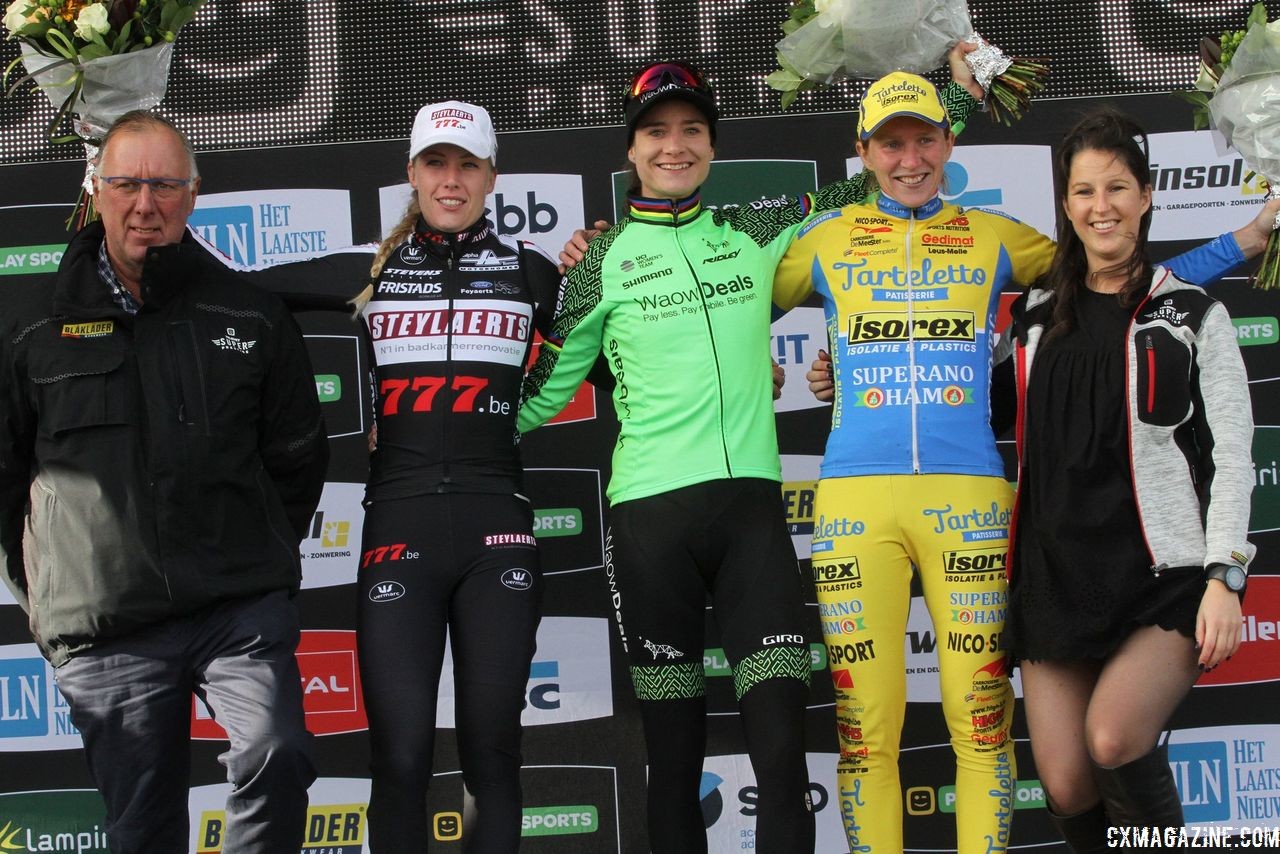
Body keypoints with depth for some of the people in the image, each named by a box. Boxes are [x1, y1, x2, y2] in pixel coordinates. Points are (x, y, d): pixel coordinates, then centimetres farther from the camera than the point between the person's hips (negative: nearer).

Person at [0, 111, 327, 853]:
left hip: (242, 607, 0)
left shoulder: (251, 316, 7)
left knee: (278, 761, -22)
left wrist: (259, 557, 10)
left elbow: (298, 455, 15)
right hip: (107, 630, 0)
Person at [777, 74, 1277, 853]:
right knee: (864, 727, -2)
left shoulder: (994, 237, 14)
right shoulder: (826, 241, 13)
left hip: (969, 495, 0)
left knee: (982, 719, -2)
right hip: (856, 496, 0)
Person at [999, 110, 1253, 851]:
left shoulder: (1193, 316, 4)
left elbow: (1233, 454, -1)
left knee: (1112, 737, -26)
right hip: (1056, 574, 4)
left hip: (1165, 575, -4)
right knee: (1066, 786, -4)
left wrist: (1225, 576, -12)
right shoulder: (1036, 321, 14)